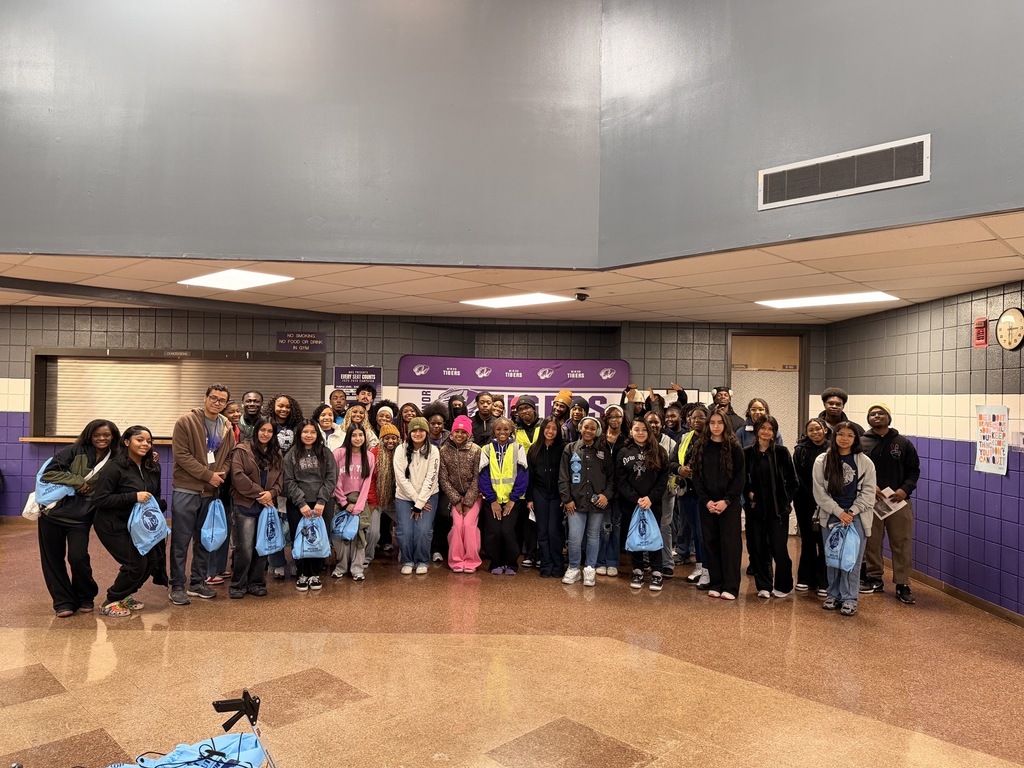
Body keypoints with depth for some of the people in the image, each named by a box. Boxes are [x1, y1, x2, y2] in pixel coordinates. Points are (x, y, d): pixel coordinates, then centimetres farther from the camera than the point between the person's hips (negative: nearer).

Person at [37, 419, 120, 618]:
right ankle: (63, 601, 19)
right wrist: (77, 481, -17)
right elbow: (49, 473, -10)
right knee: (53, 559, 5)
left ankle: (85, 598, 14)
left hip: (81, 517, 0)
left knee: (78, 558, -10)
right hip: (52, 512, 0)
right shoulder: (75, 452, -6)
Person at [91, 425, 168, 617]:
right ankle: (110, 603, 8)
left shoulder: (151, 468, 1)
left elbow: (155, 495, 16)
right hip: (114, 525, -7)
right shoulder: (115, 468, -20)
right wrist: (133, 496, -29)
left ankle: (125, 596, 22)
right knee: (135, 563, -13)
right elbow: (99, 499, -23)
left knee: (152, 559, 0)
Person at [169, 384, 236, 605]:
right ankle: (177, 586, 11)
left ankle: (198, 582, 24)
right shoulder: (186, 422, -8)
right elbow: (181, 455, -15)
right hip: (186, 490, -5)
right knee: (181, 540, 1)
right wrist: (208, 475, -17)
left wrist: (221, 474, -9)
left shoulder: (227, 428, 9)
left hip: (211, 492, 5)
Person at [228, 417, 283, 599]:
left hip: (267, 506, 5)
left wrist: (271, 493, -11)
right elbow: (238, 476, -14)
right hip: (245, 505, -5)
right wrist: (258, 493, -14)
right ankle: (238, 585, 11)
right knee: (244, 548, -5)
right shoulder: (242, 450, -4)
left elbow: (280, 478, 9)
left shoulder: (276, 454, 13)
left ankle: (256, 583, 21)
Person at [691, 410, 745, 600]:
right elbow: (696, 476, 3)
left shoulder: (734, 447, -2)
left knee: (730, 543, -1)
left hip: (729, 503, -2)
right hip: (706, 503, 3)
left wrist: (726, 500, -14)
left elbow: (739, 477, -5)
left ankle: (731, 587, 5)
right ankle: (715, 584, 14)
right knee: (711, 542, 6)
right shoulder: (700, 446, 4)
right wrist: (706, 500, -8)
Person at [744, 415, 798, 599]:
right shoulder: (747, 453, 2)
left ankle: (783, 586, 17)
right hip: (755, 507, 2)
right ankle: (763, 585, 19)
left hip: (778, 508, -2)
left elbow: (792, 480, 3)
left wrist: (786, 499, -4)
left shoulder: (782, 452, -2)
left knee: (779, 548, -2)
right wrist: (748, 494, -6)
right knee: (758, 547, 5)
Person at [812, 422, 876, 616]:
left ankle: (849, 599, 7)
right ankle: (834, 595, 19)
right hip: (830, 517, 1)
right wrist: (839, 512, -10)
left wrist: (851, 512, -10)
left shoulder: (865, 462, 2)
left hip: (856, 517, -1)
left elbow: (868, 492, 1)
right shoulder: (822, 461, 1)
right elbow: (820, 492, -1)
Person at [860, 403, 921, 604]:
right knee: (871, 543, 8)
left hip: (899, 501, 1)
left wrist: (905, 490, -9)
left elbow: (914, 470, 7)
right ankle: (875, 579, 22)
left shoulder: (903, 443, 6)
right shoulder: (861, 443, 2)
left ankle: (902, 584, 10)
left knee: (901, 544, 1)